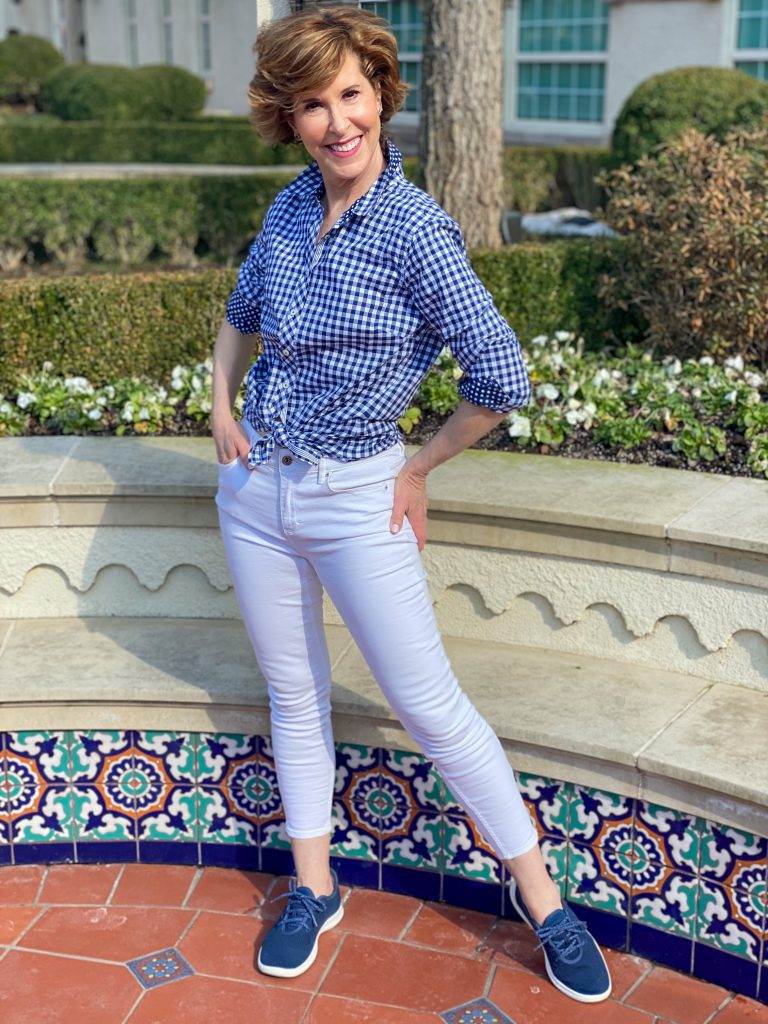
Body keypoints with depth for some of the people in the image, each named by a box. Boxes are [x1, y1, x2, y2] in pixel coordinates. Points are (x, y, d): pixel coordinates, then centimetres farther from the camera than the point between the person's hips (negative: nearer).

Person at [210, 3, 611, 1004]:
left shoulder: (416, 230, -18)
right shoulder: (288, 210, 2)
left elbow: (501, 379, -20)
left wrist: (418, 468, -8)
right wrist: (221, 408, 10)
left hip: (356, 498, -6)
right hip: (254, 486, 6)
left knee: (429, 702, 0)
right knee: (294, 693, 15)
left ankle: (540, 894, 17)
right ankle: (313, 890, 31)